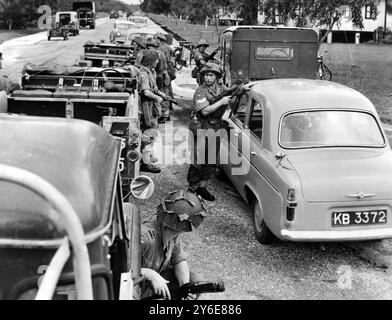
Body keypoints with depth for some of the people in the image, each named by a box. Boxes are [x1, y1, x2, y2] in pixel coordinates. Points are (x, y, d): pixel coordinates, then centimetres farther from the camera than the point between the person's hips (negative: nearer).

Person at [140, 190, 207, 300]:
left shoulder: (174, 234, -11)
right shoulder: (144, 237, -37)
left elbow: (179, 259, -2)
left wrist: (185, 285, -18)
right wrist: (150, 275, -42)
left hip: (158, 274, 8)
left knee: (196, 280, 0)